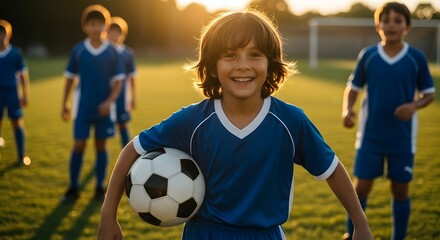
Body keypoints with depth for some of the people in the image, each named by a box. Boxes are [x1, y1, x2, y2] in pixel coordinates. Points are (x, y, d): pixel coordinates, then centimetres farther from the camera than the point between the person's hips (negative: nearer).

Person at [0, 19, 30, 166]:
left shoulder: (15, 53, -2)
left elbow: (23, 75, 3)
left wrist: (25, 95, 1)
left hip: (13, 92, -1)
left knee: (17, 123, 0)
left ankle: (21, 156, 7)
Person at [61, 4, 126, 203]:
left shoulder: (112, 52, -1)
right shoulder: (77, 50, 0)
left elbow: (118, 81, 0)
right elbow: (70, 78, 7)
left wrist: (109, 101, -14)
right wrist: (64, 104, 5)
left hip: (104, 108, 0)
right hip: (82, 108, 0)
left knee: (101, 146, 7)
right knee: (78, 145, -2)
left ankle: (100, 187, 18)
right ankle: (73, 188, 10)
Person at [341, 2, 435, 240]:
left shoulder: (417, 58, -4)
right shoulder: (367, 55, -2)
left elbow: (429, 93, 4)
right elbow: (353, 87, 7)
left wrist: (414, 105, -17)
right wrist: (347, 109, -13)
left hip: (402, 138, 0)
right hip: (370, 136, 0)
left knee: (400, 190, 8)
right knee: (361, 186, 1)